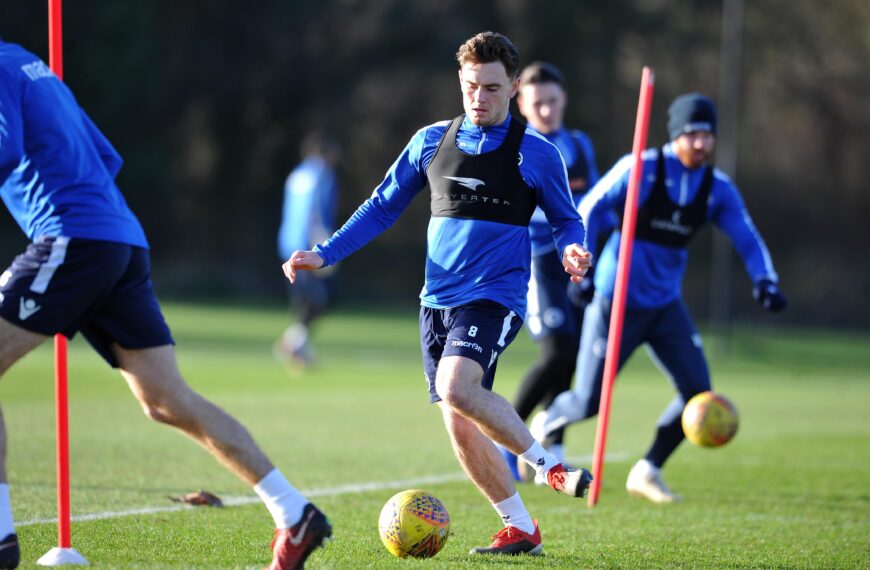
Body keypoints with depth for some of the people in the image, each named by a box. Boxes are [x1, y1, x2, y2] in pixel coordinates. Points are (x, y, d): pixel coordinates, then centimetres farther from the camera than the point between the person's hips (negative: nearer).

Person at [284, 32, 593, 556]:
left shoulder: (536, 153, -1)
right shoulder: (432, 141, 9)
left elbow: (568, 220, 9)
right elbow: (383, 207, 17)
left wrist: (572, 251, -14)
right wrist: (323, 255, 11)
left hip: (494, 296, -5)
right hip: (438, 298, 5)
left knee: (456, 386, -30)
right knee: (460, 427, 0)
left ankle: (547, 464, -13)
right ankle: (521, 530, 13)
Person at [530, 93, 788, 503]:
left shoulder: (718, 189, -1)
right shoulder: (641, 169, -13)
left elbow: (747, 239, -3)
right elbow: (589, 209, -8)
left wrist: (764, 280, -22)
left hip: (665, 306, 4)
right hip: (616, 303, -4)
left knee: (697, 392, -9)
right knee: (588, 403, -3)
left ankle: (648, 472, 10)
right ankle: (545, 425, 32)